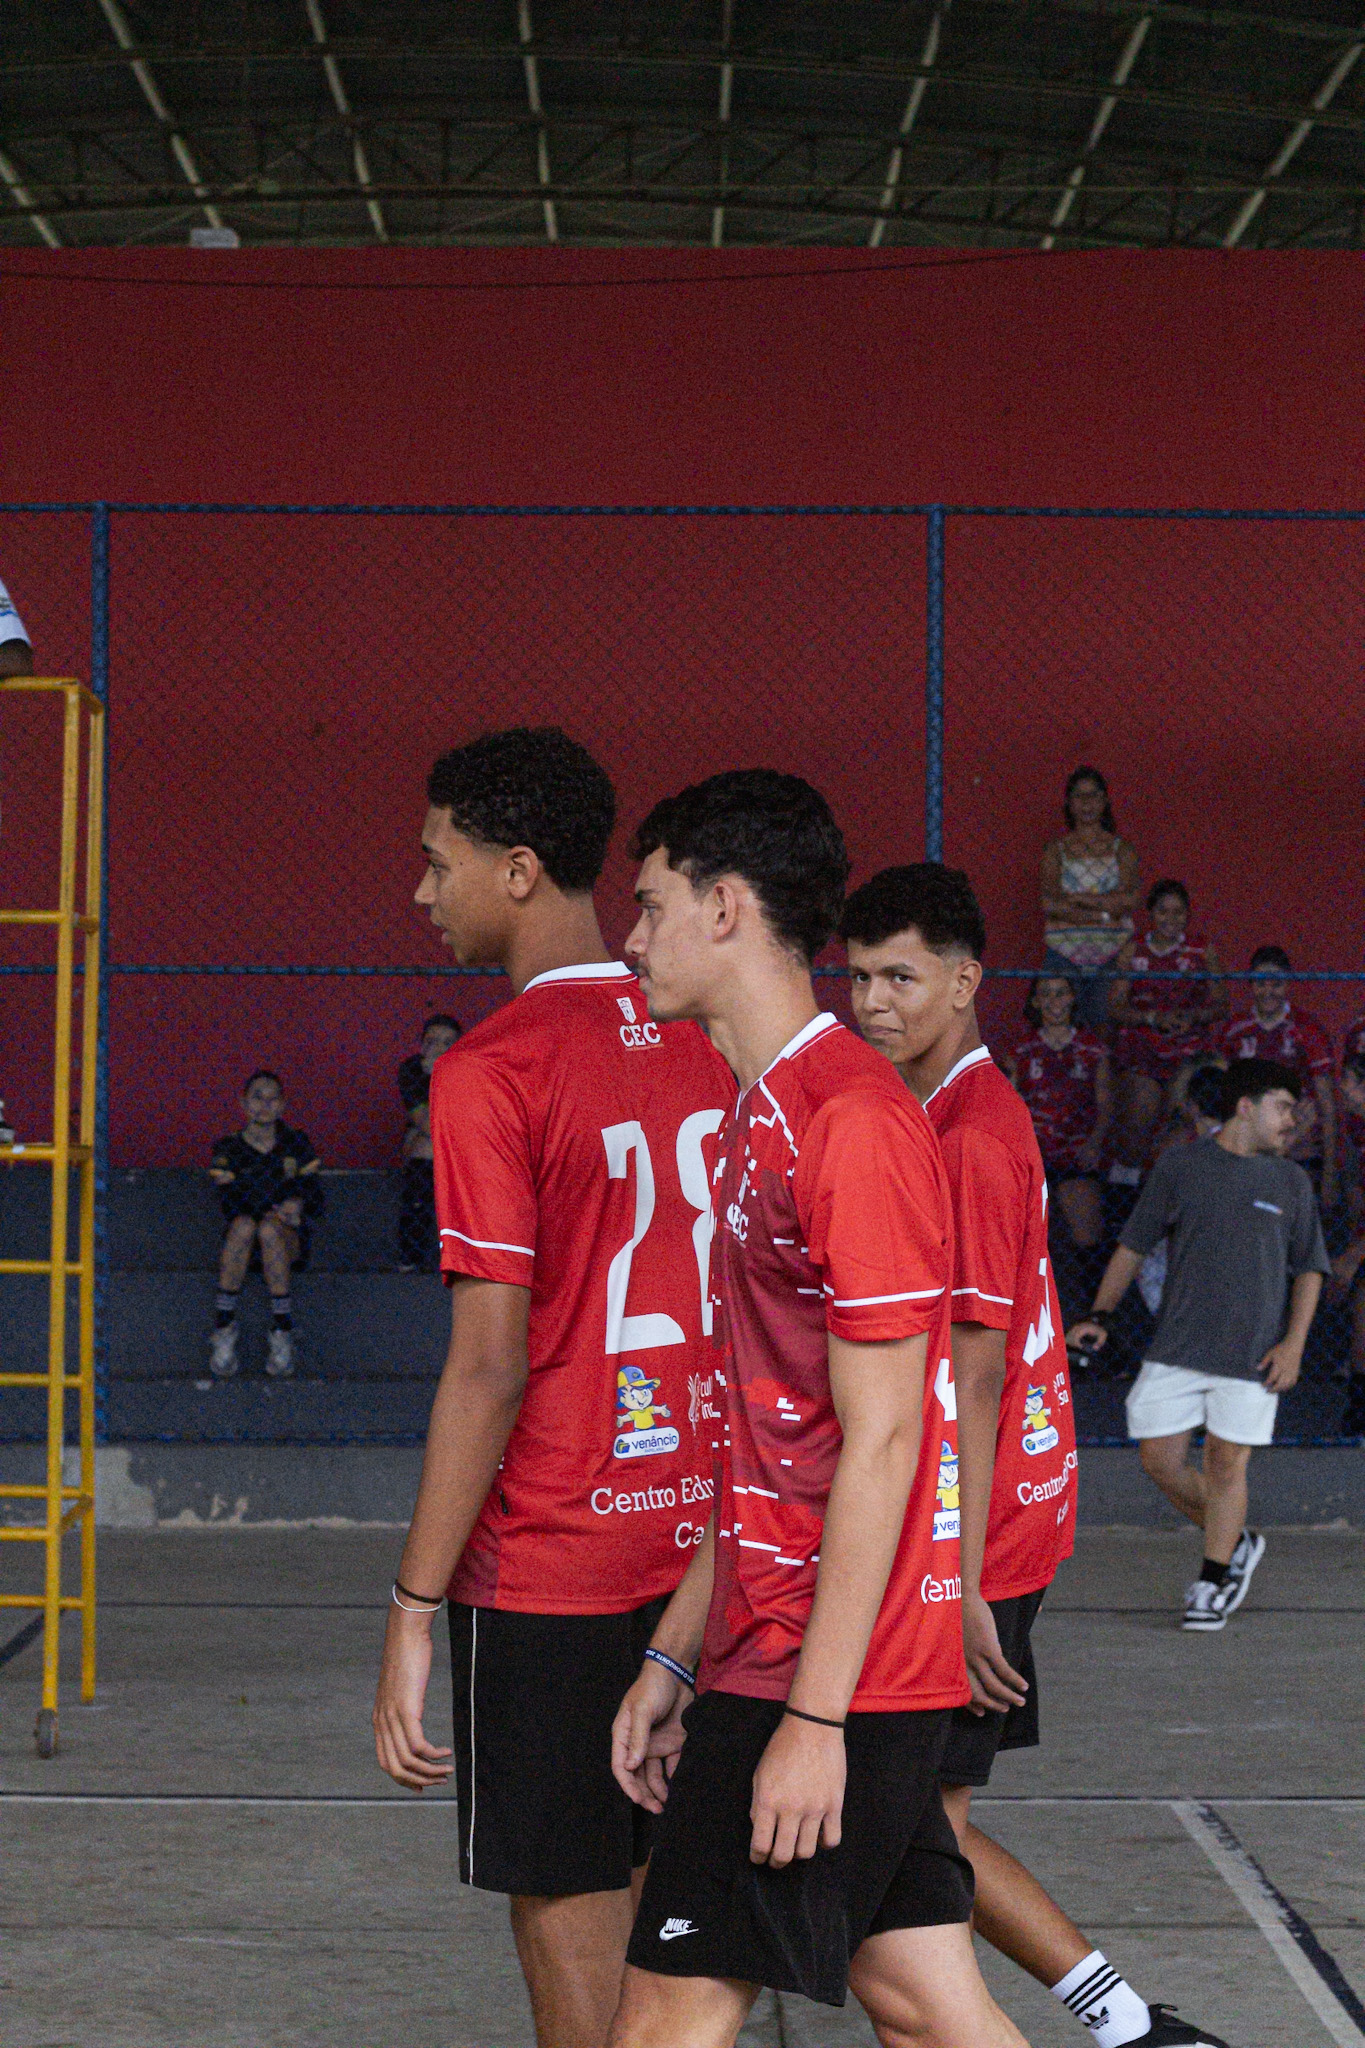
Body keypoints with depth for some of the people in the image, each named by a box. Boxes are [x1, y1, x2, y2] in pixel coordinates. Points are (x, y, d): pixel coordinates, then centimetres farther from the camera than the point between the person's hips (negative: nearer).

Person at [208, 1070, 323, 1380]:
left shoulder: (296, 1144, 11)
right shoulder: (229, 1149, 9)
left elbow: (316, 1199, 6)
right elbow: (228, 1204, -2)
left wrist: (299, 1204, -19)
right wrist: (279, 1210, -18)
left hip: (289, 1241, 0)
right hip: (245, 1247, 0)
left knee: (269, 1226, -36)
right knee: (243, 1224, -36)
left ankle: (282, 1328, -35)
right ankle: (224, 1324, -33)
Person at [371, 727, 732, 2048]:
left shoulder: (492, 1072, -14)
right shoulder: (708, 1046, 8)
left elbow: (488, 1369, -18)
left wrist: (412, 1610, -14)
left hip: (553, 1563, -7)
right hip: (706, 1541, 7)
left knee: (569, 1918, 2)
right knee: (664, 1897, 15)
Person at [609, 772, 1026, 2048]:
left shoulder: (850, 1119, -16)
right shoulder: (768, 1116, 16)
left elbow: (880, 1440, -19)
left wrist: (815, 1714, -20)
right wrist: (675, 1657, 18)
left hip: (833, 1668, -9)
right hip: (776, 1650, 9)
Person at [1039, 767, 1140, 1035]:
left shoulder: (1120, 849, 11)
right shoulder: (1056, 849, 10)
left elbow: (1129, 900, -3)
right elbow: (1050, 904, -3)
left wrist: (1076, 898, -7)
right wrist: (1103, 914, -10)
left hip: (1111, 951, 0)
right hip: (1065, 949, 0)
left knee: (1105, 1028, -6)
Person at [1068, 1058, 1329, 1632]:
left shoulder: (1291, 1182, 8)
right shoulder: (1179, 1166, 4)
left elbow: (1308, 1269, 12)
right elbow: (1133, 1245, 9)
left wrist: (1293, 1343, -1)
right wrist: (1100, 1316, 0)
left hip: (1251, 1353, -1)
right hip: (1177, 1346, 1)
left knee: (1227, 1465, -2)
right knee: (1161, 1461, -1)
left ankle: (1214, 1582, 15)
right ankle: (1235, 1543, 23)